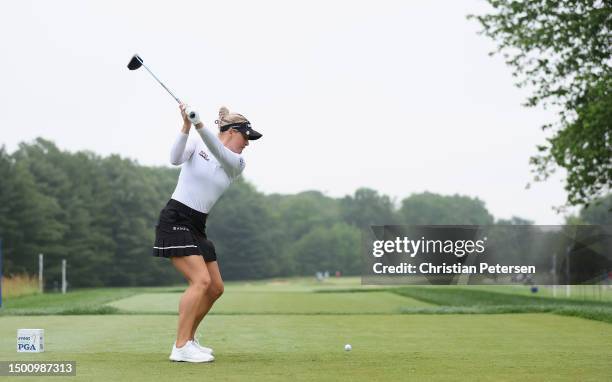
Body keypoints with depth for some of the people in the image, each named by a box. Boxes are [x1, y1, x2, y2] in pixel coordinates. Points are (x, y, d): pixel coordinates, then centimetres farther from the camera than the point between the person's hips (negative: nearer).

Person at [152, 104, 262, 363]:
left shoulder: (237, 164, 7)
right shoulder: (196, 143, -2)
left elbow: (220, 154, -16)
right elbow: (175, 158, -22)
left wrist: (199, 125, -34)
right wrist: (186, 126, -35)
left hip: (197, 227, 7)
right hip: (175, 221, -7)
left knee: (215, 288, 8)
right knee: (201, 280, -19)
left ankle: (188, 339, 23)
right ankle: (181, 348, -18)